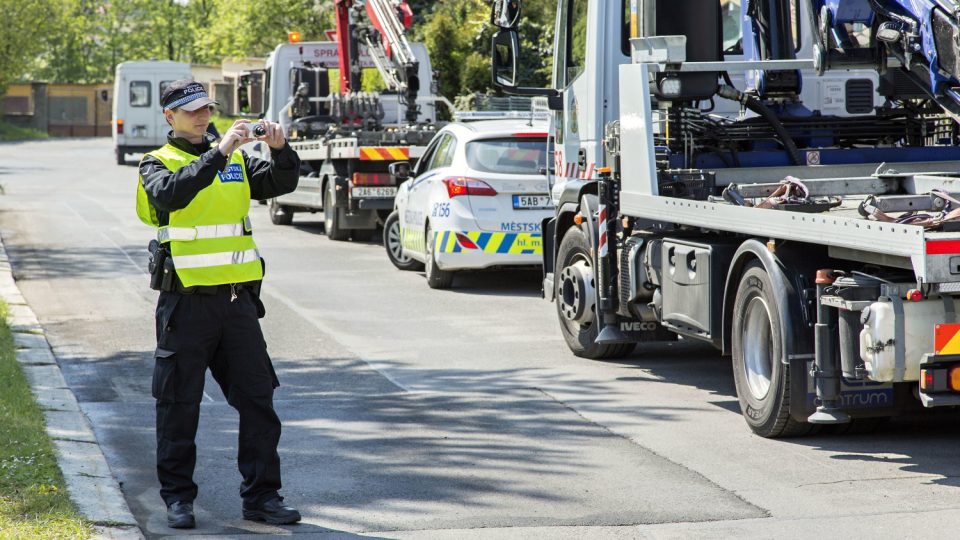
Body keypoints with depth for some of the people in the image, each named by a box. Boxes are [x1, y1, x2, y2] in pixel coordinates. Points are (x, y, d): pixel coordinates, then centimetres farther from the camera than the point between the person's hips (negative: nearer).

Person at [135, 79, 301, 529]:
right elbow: (171, 194, -22)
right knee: (179, 404, 3)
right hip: (186, 301, -4)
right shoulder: (158, 163, 0)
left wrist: (280, 150, -18)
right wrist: (218, 153, -28)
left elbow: (282, 183, 1)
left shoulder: (236, 161, 14)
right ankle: (177, 497, 14)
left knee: (258, 399, 4)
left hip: (238, 298, 4)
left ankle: (261, 495, 11)